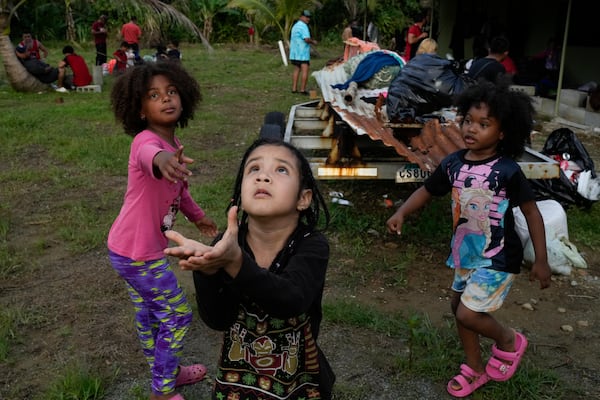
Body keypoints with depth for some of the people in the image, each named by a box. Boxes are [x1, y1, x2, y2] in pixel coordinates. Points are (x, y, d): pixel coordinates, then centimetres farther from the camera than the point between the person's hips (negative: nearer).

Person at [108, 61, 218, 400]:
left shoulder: (173, 144, 2)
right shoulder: (145, 141, -25)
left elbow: (178, 188, 18)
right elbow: (149, 155, -52)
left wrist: (198, 216, 29)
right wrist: (162, 160, -74)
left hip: (135, 249, 8)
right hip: (138, 253, -8)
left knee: (150, 314, 23)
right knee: (178, 315, 4)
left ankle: (167, 373, 44)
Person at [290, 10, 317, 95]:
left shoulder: (295, 25, 19)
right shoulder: (303, 26, -12)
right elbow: (306, 39, -23)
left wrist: (310, 40, 18)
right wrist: (313, 42, -4)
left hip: (294, 52, 9)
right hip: (302, 53, -9)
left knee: (296, 70, 13)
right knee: (305, 71, -7)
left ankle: (294, 88, 11)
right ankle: (302, 89, -9)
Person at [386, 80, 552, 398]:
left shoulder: (507, 171, -20)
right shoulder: (453, 163, -6)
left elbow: (531, 211, -12)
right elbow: (427, 190, 6)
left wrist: (541, 260, -11)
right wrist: (401, 213, -11)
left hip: (498, 259, -6)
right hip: (465, 252, 6)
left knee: (468, 314, -10)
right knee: (459, 306, 17)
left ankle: (508, 341, 24)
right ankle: (475, 369, 39)